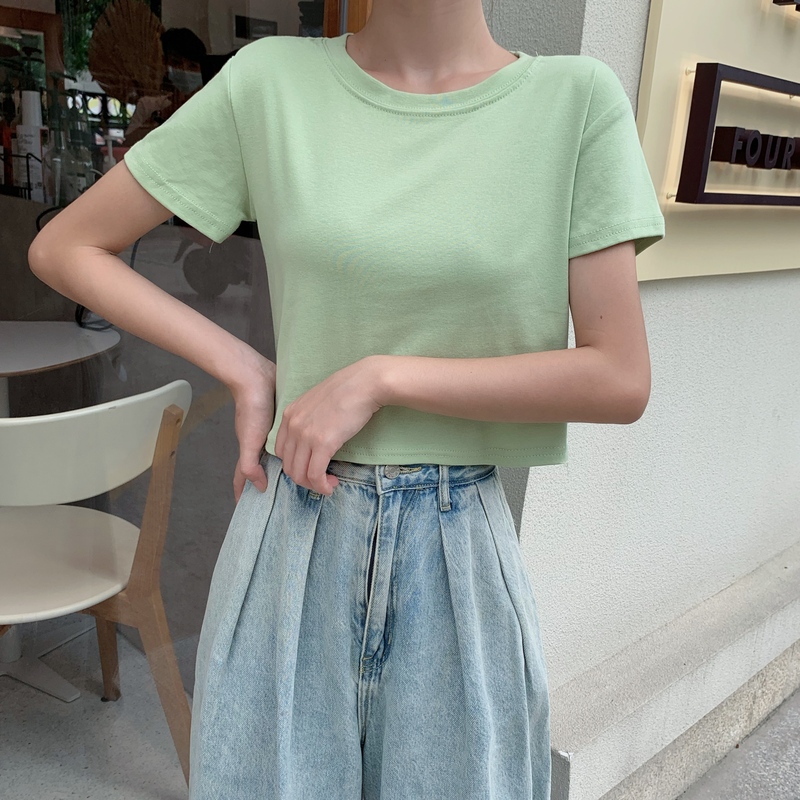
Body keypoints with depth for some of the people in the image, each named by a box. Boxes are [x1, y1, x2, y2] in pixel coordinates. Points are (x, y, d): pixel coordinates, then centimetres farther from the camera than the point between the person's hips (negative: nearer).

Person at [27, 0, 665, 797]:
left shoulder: (580, 98, -4)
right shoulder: (268, 81, -3)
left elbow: (621, 381, -9)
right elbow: (63, 248, 4)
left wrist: (380, 378, -14)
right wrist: (246, 372, -6)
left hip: (460, 555, 0)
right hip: (291, 540, 1)